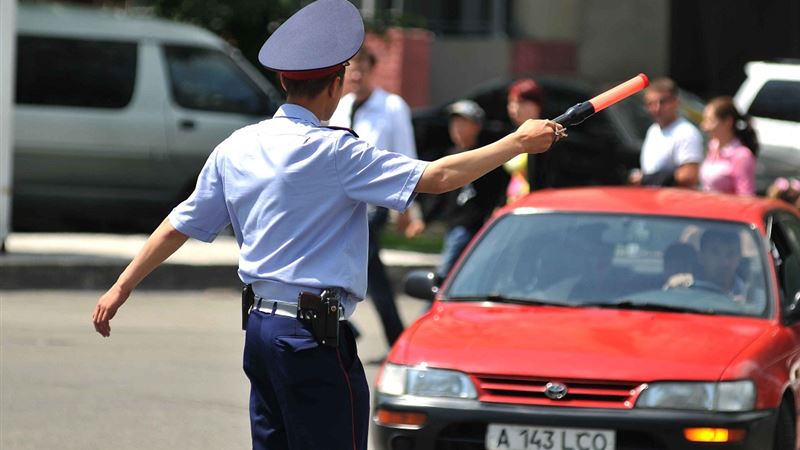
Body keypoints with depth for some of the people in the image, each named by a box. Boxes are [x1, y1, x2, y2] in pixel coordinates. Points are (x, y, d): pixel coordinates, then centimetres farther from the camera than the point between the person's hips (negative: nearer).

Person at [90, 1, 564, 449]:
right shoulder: (333, 151, -13)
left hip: (259, 328, 8)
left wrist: (122, 288, 24)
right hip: (314, 335, -8)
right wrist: (518, 142, -8)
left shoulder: (236, 147, 8)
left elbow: (181, 225, 14)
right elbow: (437, 177, -16)